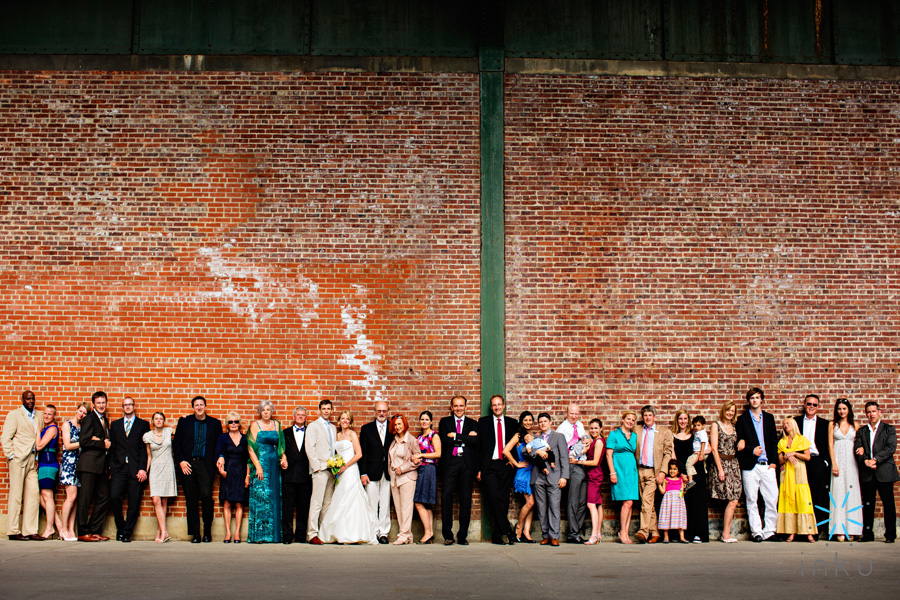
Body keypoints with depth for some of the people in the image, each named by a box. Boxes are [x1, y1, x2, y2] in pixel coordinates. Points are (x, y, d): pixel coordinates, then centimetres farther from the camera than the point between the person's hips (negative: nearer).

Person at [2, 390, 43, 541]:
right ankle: (13, 531, 1)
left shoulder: (36, 418, 19)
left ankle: (30, 531, 4)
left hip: (32, 461, 6)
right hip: (18, 459, -6)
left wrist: (36, 458, 8)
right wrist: (11, 456, -10)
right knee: (15, 495, -3)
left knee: (33, 494, 1)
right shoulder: (14, 415, 1)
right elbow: (6, 438, -4)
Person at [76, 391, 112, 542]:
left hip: (101, 467, 8)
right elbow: (84, 441, -14)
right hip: (89, 464, -8)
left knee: (104, 498, 6)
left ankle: (94, 530, 13)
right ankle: (83, 533, 0)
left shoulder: (105, 421, 20)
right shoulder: (89, 419, -5)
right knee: (85, 500, -4)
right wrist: (103, 444, -9)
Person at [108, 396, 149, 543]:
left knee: (134, 502, -3)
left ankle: (126, 533, 6)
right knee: (114, 496, -12)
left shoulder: (143, 425, 9)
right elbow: (112, 448, 14)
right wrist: (111, 468, 4)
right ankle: (120, 527, 7)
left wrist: (142, 469, -8)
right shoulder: (115, 425, 17)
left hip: (135, 469, -2)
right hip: (119, 468, 2)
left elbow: (145, 448, 2)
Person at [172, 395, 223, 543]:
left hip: (205, 464, -1)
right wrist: (181, 461, -2)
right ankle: (195, 534, 8)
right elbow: (176, 443, 9)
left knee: (206, 496, -13)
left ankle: (207, 532, 1)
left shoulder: (215, 423, 8)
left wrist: (218, 460, -4)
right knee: (191, 500, 2)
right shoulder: (184, 421, 9)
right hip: (187, 464, 1)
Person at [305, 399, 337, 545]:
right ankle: (312, 534, -10)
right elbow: (310, 449, -7)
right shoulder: (313, 426, 0)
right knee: (316, 503, -10)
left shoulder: (333, 428, 20)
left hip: (332, 470, 7)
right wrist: (317, 467, -13)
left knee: (328, 504, 6)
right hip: (320, 469, -7)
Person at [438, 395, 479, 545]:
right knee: (446, 497, -10)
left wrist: (456, 436, -5)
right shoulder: (445, 422, 15)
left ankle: (462, 536, 6)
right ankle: (447, 535, -4)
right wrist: (465, 438, -4)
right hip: (450, 463, -1)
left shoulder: (473, 423, 15)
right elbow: (444, 440, -2)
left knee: (466, 500, 0)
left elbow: (474, 441, -4)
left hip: (467, 465, 1)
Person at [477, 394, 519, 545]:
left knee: (503, 501, 0)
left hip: (506, 466, 2)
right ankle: (508, 532, -10)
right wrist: (479, 469, -2)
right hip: (489, 466, -2)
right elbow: (479, 446, 4)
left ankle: (497, 536, 5)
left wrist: (513, 461, 1)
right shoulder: (483, 422, 7)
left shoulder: (512, 423, 13)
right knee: (495, 498, -15)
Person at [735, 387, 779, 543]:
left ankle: (769, 531, 5)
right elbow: (739, 444, 2)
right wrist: (752, 451, -12)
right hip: (750, 466, -2)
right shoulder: (742, 419, 7)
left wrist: (774, 461, 3)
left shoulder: (769, 418, 15)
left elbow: (774, 441, 13)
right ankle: (756, 532, 6)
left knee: (773, 499, -3)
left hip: (767, 465, 2)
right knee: (751, 500, -1)